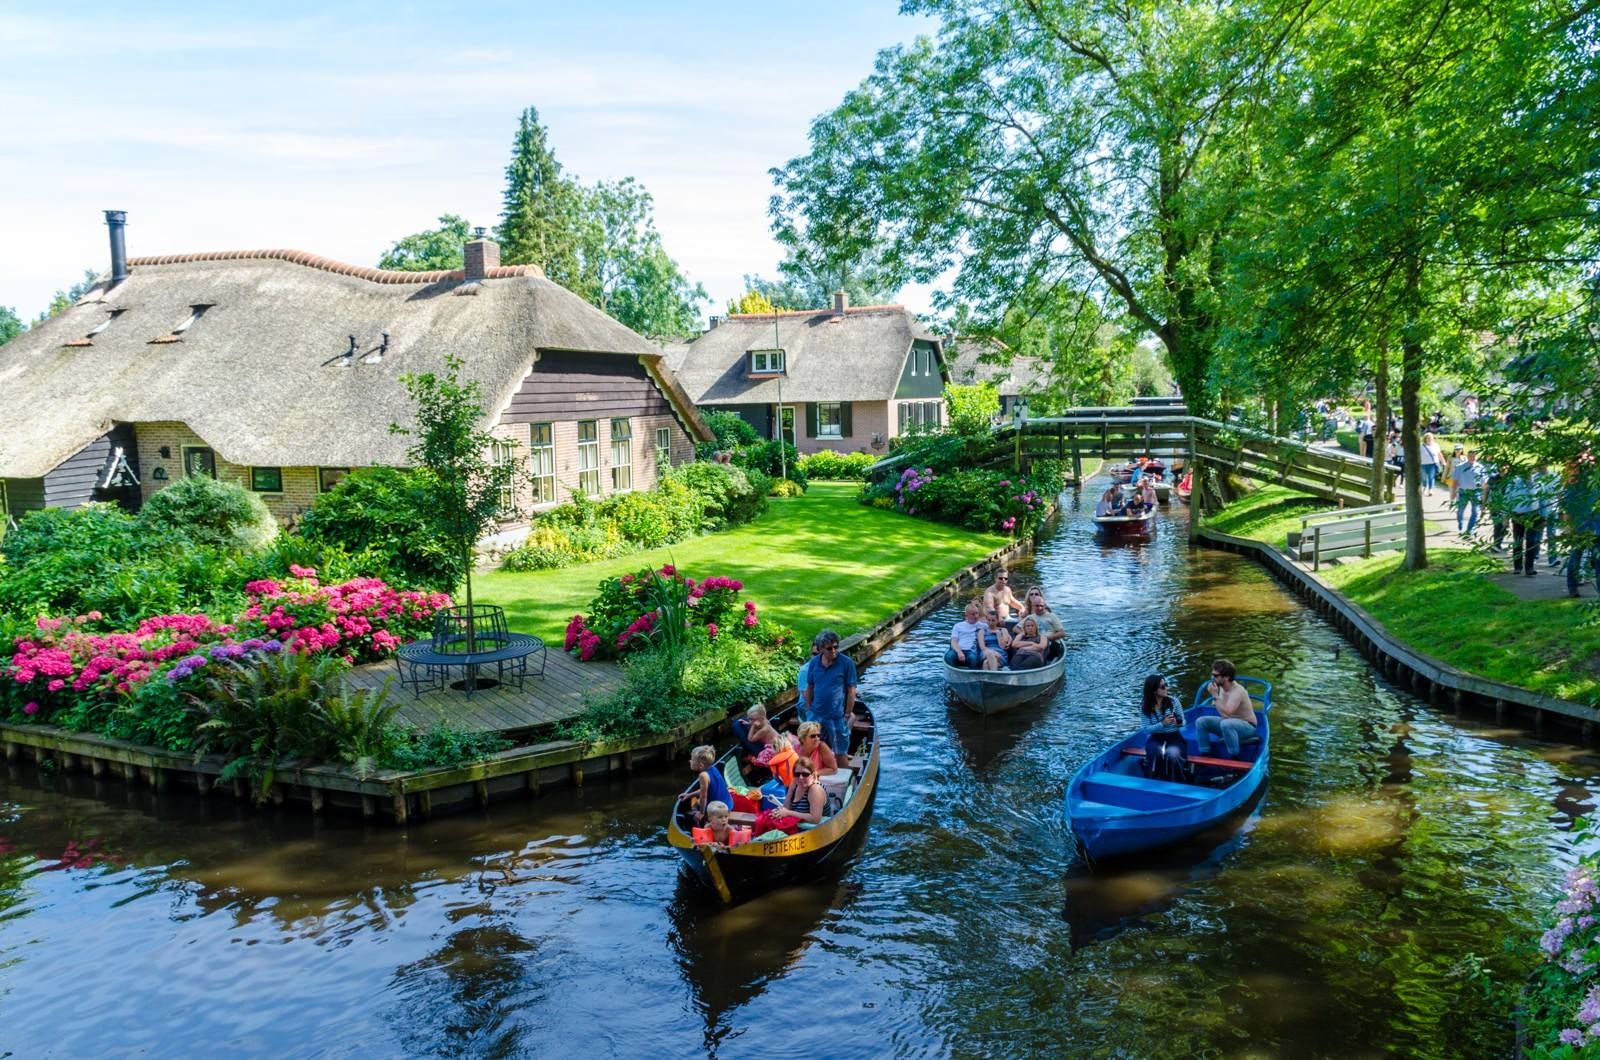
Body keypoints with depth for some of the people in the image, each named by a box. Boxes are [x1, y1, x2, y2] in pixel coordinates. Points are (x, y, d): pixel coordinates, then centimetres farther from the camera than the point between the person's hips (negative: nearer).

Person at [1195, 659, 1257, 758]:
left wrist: (1215, 695, -32)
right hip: (1227, 721, 8)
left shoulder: (1237, 691, -27)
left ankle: (1235, 758, -27)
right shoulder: (1221, 686, -3)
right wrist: (1216, 702, 1)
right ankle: (1205, 756, -2)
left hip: (1247, 726, -8)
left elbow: (1226, 713, -36)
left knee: (1226, 724, -40)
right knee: (1201, 722, -8)